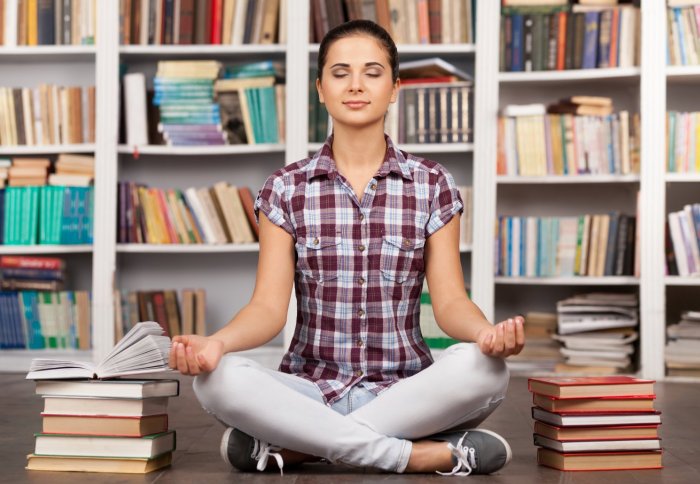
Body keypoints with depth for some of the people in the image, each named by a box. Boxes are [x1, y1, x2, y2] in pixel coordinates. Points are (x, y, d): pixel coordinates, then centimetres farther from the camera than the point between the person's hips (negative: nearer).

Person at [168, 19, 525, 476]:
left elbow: (450, 301, -1)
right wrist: (216, 341, -24)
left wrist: (488, 332, -25)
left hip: (404, 388, 0)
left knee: (484, 368, -32)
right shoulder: (286, 188, 5)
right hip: (311, 390, 0)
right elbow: (269, 307, -2)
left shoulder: (432, 185, 5)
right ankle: (424, 453, -24)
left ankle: (290, 446, -21)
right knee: (219, 378, -31)